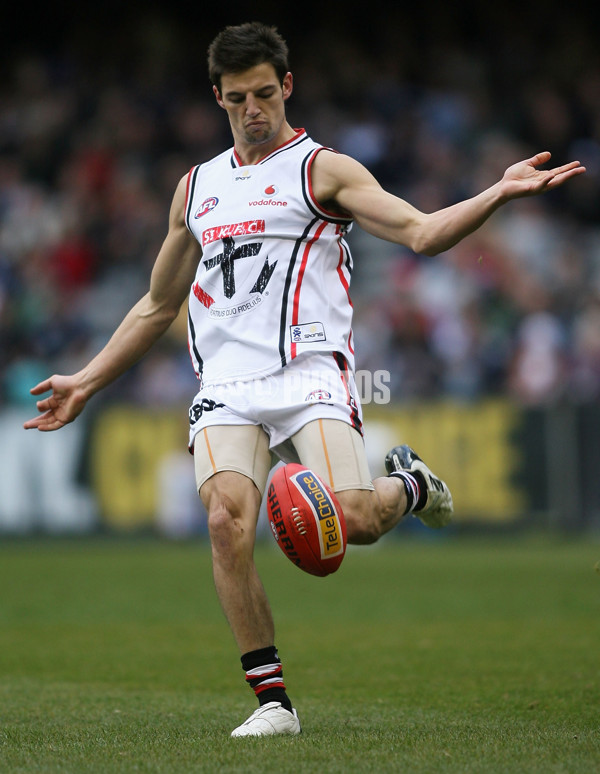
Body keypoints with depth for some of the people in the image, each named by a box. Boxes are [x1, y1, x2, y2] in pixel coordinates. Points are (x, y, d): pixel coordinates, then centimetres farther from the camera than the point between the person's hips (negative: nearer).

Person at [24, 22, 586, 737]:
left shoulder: (322, 170, 8)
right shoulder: (197, 188, 22)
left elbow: (422, 233, -5)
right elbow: (157, 307, 32)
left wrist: (497, 195, -22)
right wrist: (87, 382, 29)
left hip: (309, 373, -3)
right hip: (226, 387, 4)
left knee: (350, 520, -22)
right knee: (227, 523, -22)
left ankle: (408, 485, 16)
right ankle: (272, 700, -12)